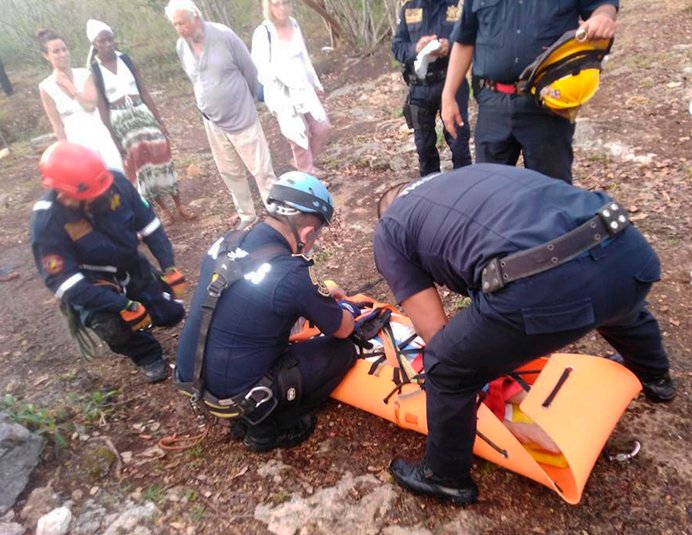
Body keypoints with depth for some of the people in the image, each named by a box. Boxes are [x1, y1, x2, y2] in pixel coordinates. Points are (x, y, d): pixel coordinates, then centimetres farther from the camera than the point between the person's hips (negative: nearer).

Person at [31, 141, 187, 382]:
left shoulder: (115, 182, -20)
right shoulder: (47, 221, -29)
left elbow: (148, 223, -7)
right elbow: (63, 281, -28)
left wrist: (169, 268, -15)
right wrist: (123, 306, -34)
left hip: (132, 267, 4)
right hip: (89, 283, -4)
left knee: (172, 313, -4)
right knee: (114, 324, -32)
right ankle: (147, 355, 1)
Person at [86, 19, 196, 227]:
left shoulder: (125, 59, 4)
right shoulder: (93, 70, -4)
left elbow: (144, 92, 5)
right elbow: (101, 107, -5)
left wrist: (160, 121, 3)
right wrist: (113, 138, -9)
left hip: (143, 114, 2)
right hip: (120, 121, -2)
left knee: (160, 157, 1)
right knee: (140, 164, 2)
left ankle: (179, 204, 14)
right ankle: (163, 209, 15)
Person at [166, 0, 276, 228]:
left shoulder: (224, 36, -16)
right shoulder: (182, 47, 0)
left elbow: (250, 71, -6)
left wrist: (244, 102, 7)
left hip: (241, 119, -5)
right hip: (212, 122, 6)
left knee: (261, 169, 0)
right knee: (230, 172, 14)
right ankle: (246, 214, 29)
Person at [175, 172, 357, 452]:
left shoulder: (226, 242, -3)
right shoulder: (291, 273, -25)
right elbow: (343, 329, -7)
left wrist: (319, 296, 21)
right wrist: (347, 307, 16)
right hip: (231, 394, -7)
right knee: (343, 351, 0)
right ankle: (267, 427, 8)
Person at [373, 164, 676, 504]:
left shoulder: (388, 231, 17)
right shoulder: (467, 175, 34)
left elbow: (435, 335, 12)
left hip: (543, 285, -8)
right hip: (627, 250, 8)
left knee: (447, 368, 18)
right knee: (622, 311, 43)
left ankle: (446, 478, 40)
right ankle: (655, 378, 75)